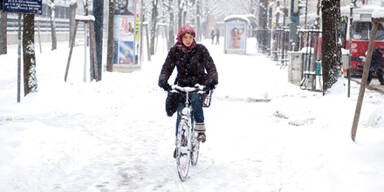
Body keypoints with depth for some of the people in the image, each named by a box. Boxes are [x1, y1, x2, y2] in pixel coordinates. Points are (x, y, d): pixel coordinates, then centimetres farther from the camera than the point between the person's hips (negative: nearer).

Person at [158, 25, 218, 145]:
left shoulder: (200, 49, -4)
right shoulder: (174, 51, 1)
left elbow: (210, 66, -9)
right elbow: (167, 68, -2)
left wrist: (212, 79, -28)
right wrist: (163, 80, -23)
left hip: (199, 85, -2)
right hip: (182, 85, 2)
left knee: (195, 99, -34)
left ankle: (200, 129, -23)